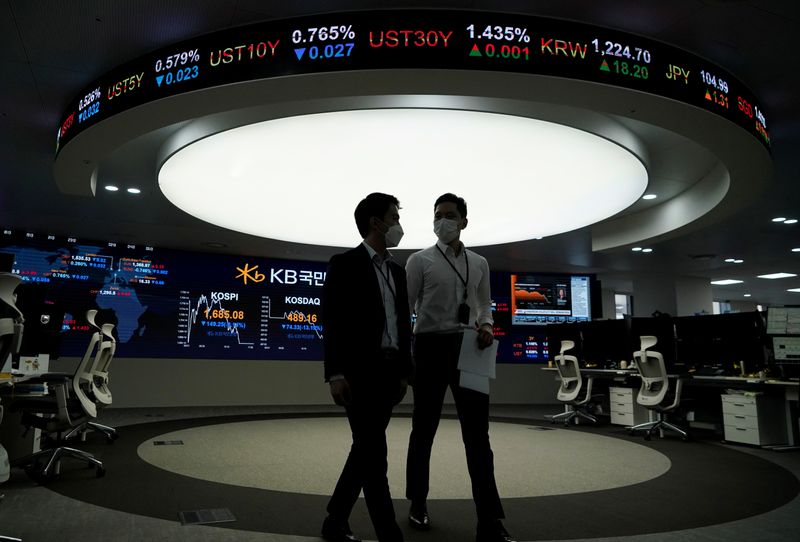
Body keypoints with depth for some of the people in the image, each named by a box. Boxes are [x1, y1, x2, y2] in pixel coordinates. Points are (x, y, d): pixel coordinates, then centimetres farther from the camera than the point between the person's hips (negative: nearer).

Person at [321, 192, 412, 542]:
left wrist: (404, 372, 14)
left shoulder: (398, 271, 16)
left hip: (388, 372, 7)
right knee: (374, 454, -6)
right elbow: (332, 323, -10)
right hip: (359, 372, -7)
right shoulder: (345, 265, -5)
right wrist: (335, 374, -16)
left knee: (365, 451, 12)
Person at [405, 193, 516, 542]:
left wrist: (485, 326, -5)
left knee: (477, 432, 1)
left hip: (467, 348, 3)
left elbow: (484, 305, 18)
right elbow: (405, 307, -1)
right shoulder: (420, 261, 1)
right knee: (424, 429, 9)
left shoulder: (479, 264, 12)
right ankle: (418, 503, 28)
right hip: (431, 347, -2)